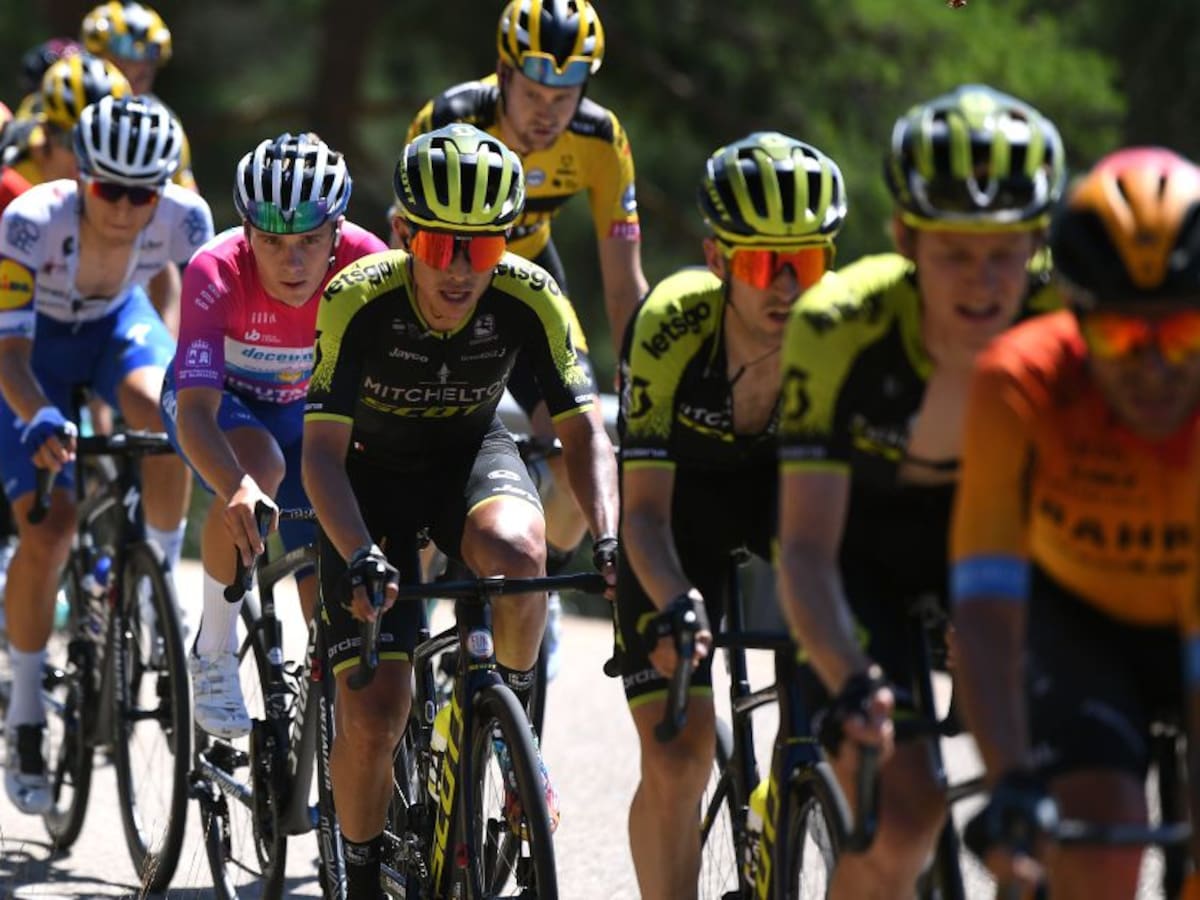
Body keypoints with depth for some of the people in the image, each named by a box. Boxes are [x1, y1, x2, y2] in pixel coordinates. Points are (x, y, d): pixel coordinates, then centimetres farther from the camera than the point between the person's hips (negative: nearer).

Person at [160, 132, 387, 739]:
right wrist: (237, 488, -64)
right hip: (219, 399, -3)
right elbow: (194, 412, -45)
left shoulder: (366, 267, -30)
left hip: (307, 408, 3)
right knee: (260, 467, -36)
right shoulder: (216, 273, -37)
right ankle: (214, 654, -16)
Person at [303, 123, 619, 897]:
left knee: (517, 552, -37)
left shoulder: (530, 298, -23)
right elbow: (323, 452, -29)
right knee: (374, 712, -11)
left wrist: (610, 538, -38)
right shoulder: (359, 300, -28)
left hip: (471, 455, 1)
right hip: (375, 472, -1)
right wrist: (361, 557, -45)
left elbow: (584, 430, -20)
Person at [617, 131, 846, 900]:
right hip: (683, 494, -2)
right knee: (676, 758, -11)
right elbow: (645, 506, -37)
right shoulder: (672, 326, -34)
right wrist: (672, 604, -55)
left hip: (782, 480, 3)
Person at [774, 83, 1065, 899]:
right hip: (861, 531, -3)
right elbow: (807, 547, -35)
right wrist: (851, 681, -52)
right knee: (901, 815, -18)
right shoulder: (840, 326, -34)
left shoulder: (1070, 315, -28)